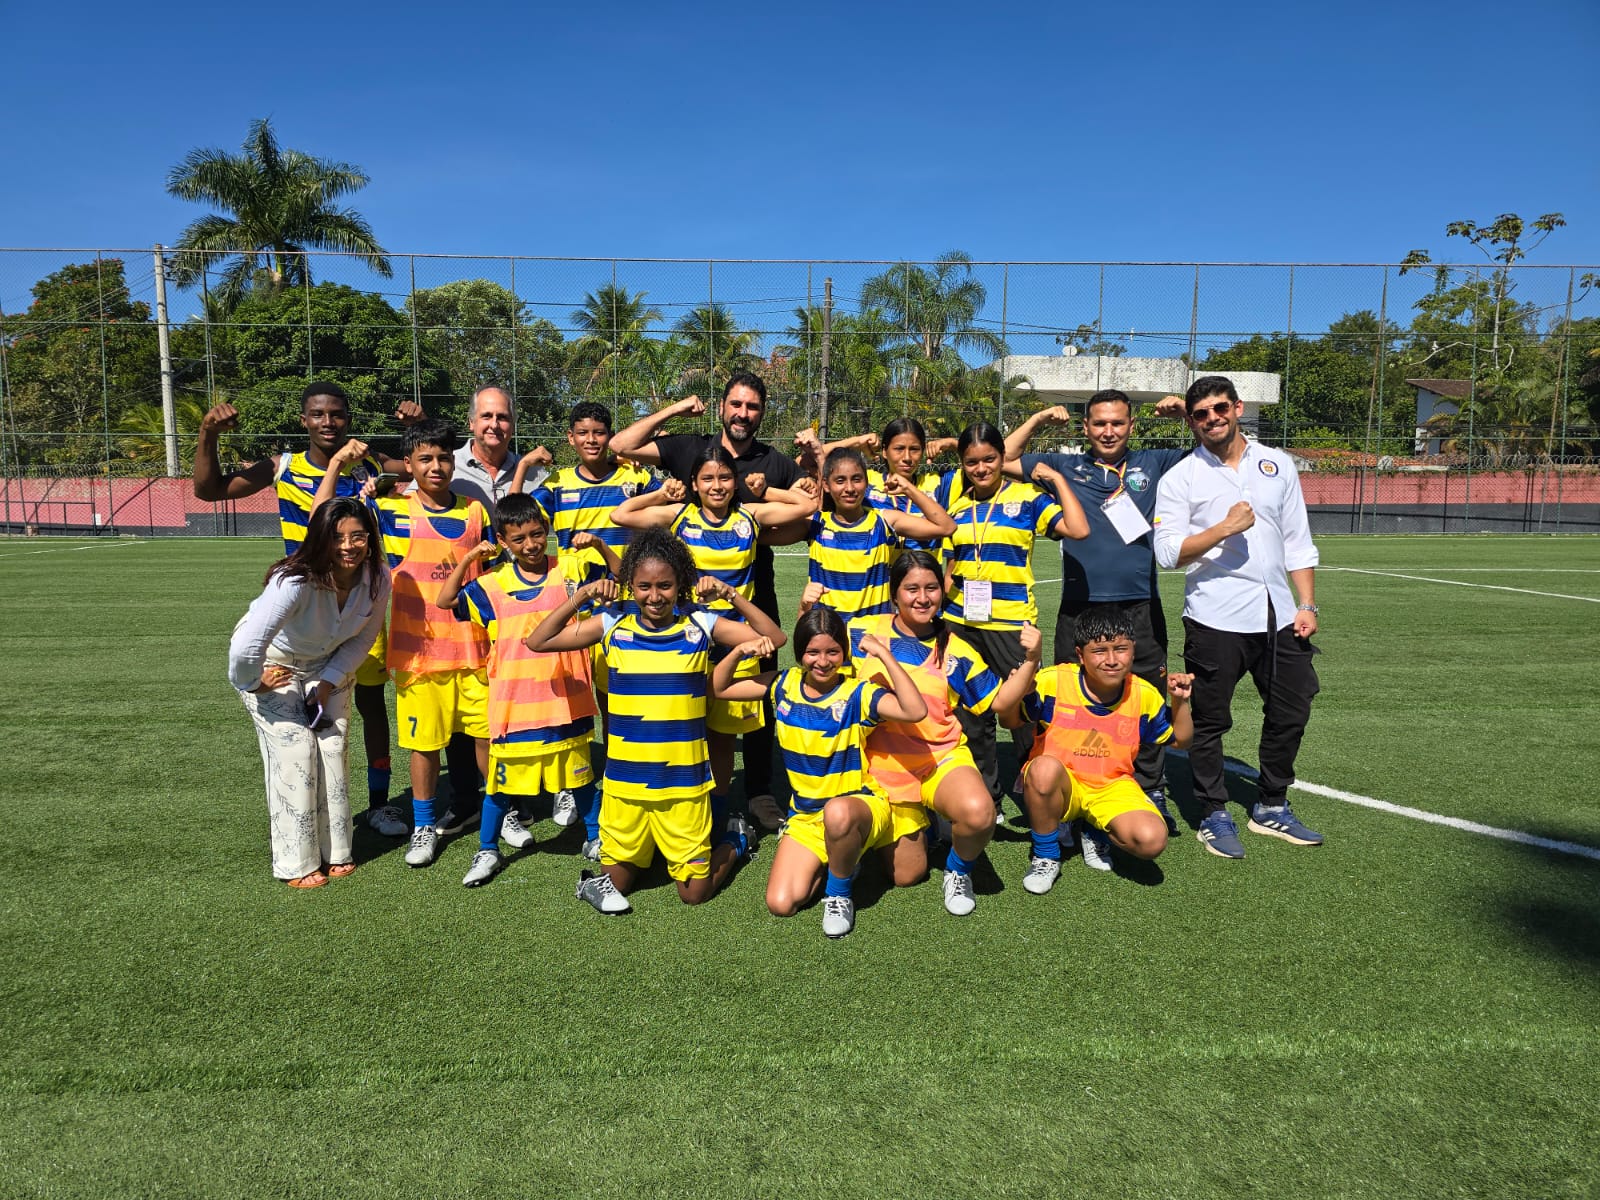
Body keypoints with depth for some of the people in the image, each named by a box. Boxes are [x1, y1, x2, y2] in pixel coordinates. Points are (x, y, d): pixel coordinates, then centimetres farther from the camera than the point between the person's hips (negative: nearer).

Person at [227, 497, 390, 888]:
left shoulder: (377, 580, -22)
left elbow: (361, 640, -6)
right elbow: (244, 649, -44)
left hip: (328, 666, 5)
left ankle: (334, 851, 15)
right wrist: (252, 682, -25)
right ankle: (296, 863, 3)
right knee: (294, 752, -9)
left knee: (332, 749, 2)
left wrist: (329, 682, -13)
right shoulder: (296, 581, -39)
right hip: (272, 662, -4)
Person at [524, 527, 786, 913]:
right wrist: (580, 597, -12)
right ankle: (645, 849, 44)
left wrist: (731, 595, -17)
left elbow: (775, 639, -8)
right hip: (624, 780, 2)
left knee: (695, 892, 9)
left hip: (684, 780, -2)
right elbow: (538, 642, -2)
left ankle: (734, 845, 37)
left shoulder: (700, 625, -6)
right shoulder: (612, 624, -3)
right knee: (616, 882, 15)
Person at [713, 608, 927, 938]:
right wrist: (739, 651, -13)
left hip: (859, 802, -4)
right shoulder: (783, 685, -2)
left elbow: (916, 710, -33)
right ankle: (835, 860, 17)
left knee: (837, 813, -42)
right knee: (781, 904, -12)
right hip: (806, 813, 4)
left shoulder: (856, 694, -15)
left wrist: (884, 655, -32)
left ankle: (840, 890, -10)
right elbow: (718, 688, 3)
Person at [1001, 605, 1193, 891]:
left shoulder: (1144, 695, -5)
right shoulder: (1054, 682, -15)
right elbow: (1009, 721, -7)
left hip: (1112, 788, 2)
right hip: (1059, 786, -2)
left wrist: (1180, 703, -10)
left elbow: (1179, 741, 9)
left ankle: (1094, 831, 11)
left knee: (1152, 840, -27)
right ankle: (1045, 856, -11)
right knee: (1045, 767, -38)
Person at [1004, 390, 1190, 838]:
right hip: (1080, 607, 0)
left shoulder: (1152, 464, 11)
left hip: (1140, 607, 1)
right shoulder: (1066, 467, 10)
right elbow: (1003, 460, 10)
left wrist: (1186, 411, 2)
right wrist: (1038, 419, 5)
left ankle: (1151, 791, 23)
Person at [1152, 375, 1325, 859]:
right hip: (1216, 619, -4)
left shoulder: (1277, 464, 11)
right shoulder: (1180, 478, -2)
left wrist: (1307, 604, 7)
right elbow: (1167, 552, -10)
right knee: (1211, 720, 2)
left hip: (1278, 614, 5)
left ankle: (1271, 808, 29)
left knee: (1291, 711, 11)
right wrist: (1225, 528, -19)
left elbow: (1298, 541, 13)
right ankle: (1214, 816, 18)